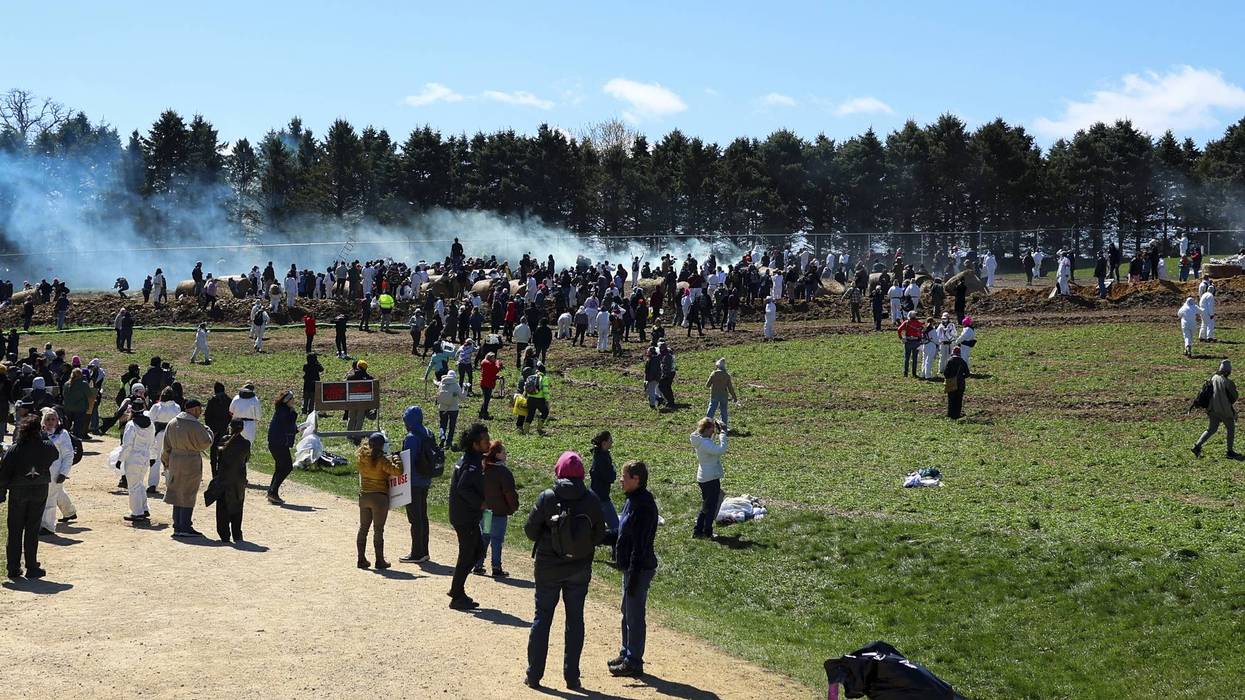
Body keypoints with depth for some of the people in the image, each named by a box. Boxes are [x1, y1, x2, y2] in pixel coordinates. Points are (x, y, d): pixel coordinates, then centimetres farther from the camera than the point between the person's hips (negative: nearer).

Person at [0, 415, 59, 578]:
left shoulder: (14, 450, -9)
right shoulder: (47, 448, -7)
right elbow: (55, 454, 17)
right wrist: (44, 436, 15)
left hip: (18, 492, 0)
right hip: (39, 492, 0)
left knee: (15, 530, 10)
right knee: (32, 530, 8)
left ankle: (13, 568, 13)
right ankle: (32, 568, 9)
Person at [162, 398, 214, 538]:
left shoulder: (172, 424, 5)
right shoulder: (195, 426, -18)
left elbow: (166, 446, 11)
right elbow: (206, 443, -11)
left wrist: (166, 461, 21)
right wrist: (208, 431, 7)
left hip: (175, 462, 7)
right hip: (191, 463, -7)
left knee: (177, 495, 14)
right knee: (188, 496, 0)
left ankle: (177, 526, 20)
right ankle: (185, 528, 2)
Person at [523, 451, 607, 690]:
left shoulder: (547, 498, -14)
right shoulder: (591, 500, -10)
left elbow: (530, 530, -7)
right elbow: (600, 535, -3)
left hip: (548, 569, -1)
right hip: (580, 570, 1)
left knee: (542, 618, 10)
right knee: (575, 620, 11)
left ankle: (534, 675, 13)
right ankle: (572, 677, 13)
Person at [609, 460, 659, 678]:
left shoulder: (643, 505, -22)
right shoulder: (633, 500, 10)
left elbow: (640, 545, -23)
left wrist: (634, 575, -23)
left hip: (639, 569, -10)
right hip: (630, 566, 11)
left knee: (634, 615, -2)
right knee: (628, 613, 20)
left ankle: (633, 662, 7)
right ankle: (627, 655, 31)